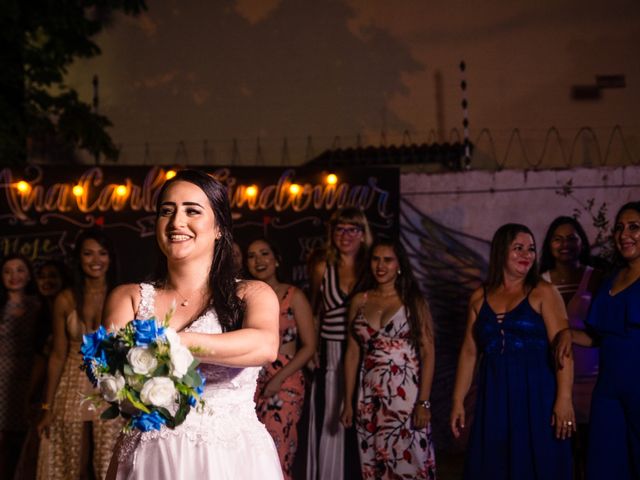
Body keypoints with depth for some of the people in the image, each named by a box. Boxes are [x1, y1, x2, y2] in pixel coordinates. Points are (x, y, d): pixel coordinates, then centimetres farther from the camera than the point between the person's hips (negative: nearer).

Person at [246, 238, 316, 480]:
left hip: (284, 385, -3)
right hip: (251, 385, 4)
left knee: (277, 459, -12)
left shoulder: (293, 296, 0)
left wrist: (279, 378, -12)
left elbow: (309, 347, -3)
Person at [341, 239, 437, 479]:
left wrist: (424, 402, -12)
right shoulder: (359, 301, 9)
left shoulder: (413, 301, 1)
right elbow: (352, 353, 10)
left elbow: (428, 353, -3)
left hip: (406, 394, -3)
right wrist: (348, 401, 6)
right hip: (370, 397, 3)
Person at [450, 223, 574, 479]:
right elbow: (469, 352, 12)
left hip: (536, 394, -3)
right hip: (494, 397, 3)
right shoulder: (480, 298, 10)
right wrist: (458, 401, 8)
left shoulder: (543, 293, -1)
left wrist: (564, 399, -18)